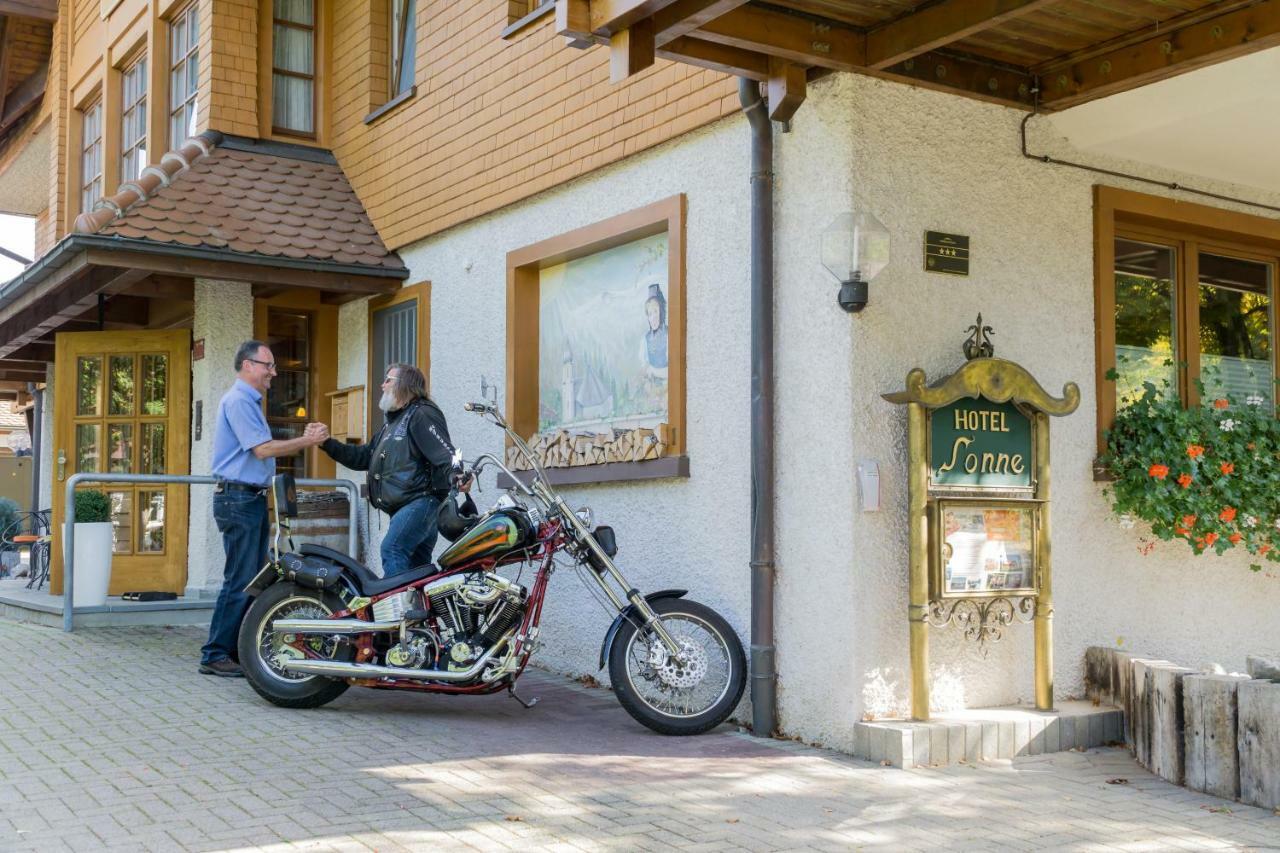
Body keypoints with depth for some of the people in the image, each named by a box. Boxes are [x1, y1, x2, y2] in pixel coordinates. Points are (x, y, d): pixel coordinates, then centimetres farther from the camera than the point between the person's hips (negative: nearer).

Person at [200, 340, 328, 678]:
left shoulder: (250, 401, 21)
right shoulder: (238, 400, -12)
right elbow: (263, 449, -18)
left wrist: (305, 439, 10)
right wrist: (306, 441, -11)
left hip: (252, 499, 11)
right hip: (238, 498, -11)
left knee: (253, 580, 11)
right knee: (240, 581, -9)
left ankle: (239, 650, 16)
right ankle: (215, 655, -4)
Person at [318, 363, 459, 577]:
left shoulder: (422, 414, -7)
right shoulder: (392, 423, 26)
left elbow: (443, 453, -19)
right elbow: (363, 457, 26)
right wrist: (327, 443, 18)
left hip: (421, 500, -10)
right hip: (403, 508, 10)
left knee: (392, 549, -25)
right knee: (417, 566, 11)